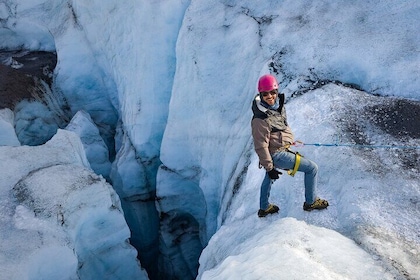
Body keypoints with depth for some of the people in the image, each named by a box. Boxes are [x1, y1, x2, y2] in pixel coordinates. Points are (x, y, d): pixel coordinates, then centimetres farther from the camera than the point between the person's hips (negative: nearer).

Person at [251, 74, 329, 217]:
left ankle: (264, 208, 50)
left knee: (269, 178, 27)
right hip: (276, 154, -10)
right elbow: (260, 147, -24)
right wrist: (269, 168, -19)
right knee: (312, 168, -3)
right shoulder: (260, 120, -31)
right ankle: (310, 202, 15)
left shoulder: (278, 104, -4)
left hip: (281, 147, 10)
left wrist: (289, 139, 27)